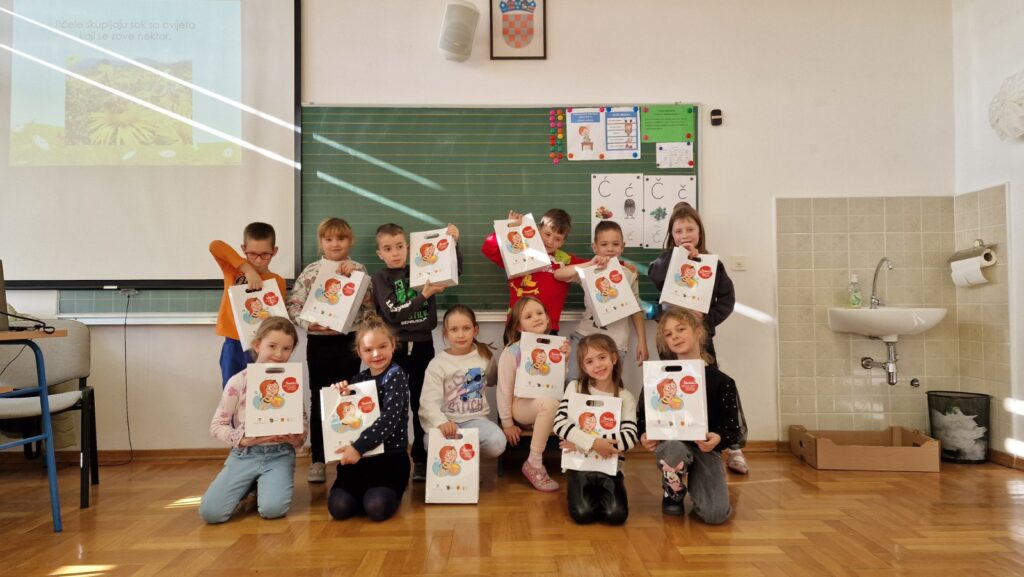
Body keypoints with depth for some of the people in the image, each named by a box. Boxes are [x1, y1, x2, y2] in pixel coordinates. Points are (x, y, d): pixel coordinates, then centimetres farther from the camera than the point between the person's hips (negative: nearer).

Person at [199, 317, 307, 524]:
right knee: (210, 512, -14)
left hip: (279, 455, 0)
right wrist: (243, 439, -17)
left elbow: (304, 423, 6)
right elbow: (217, 425, -2)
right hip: (245, 454, 0)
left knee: (272, 509, -23)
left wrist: (295, 437, -16)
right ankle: (250, 486, 16)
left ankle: (264, 485, 12)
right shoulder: (239, 381, -5)